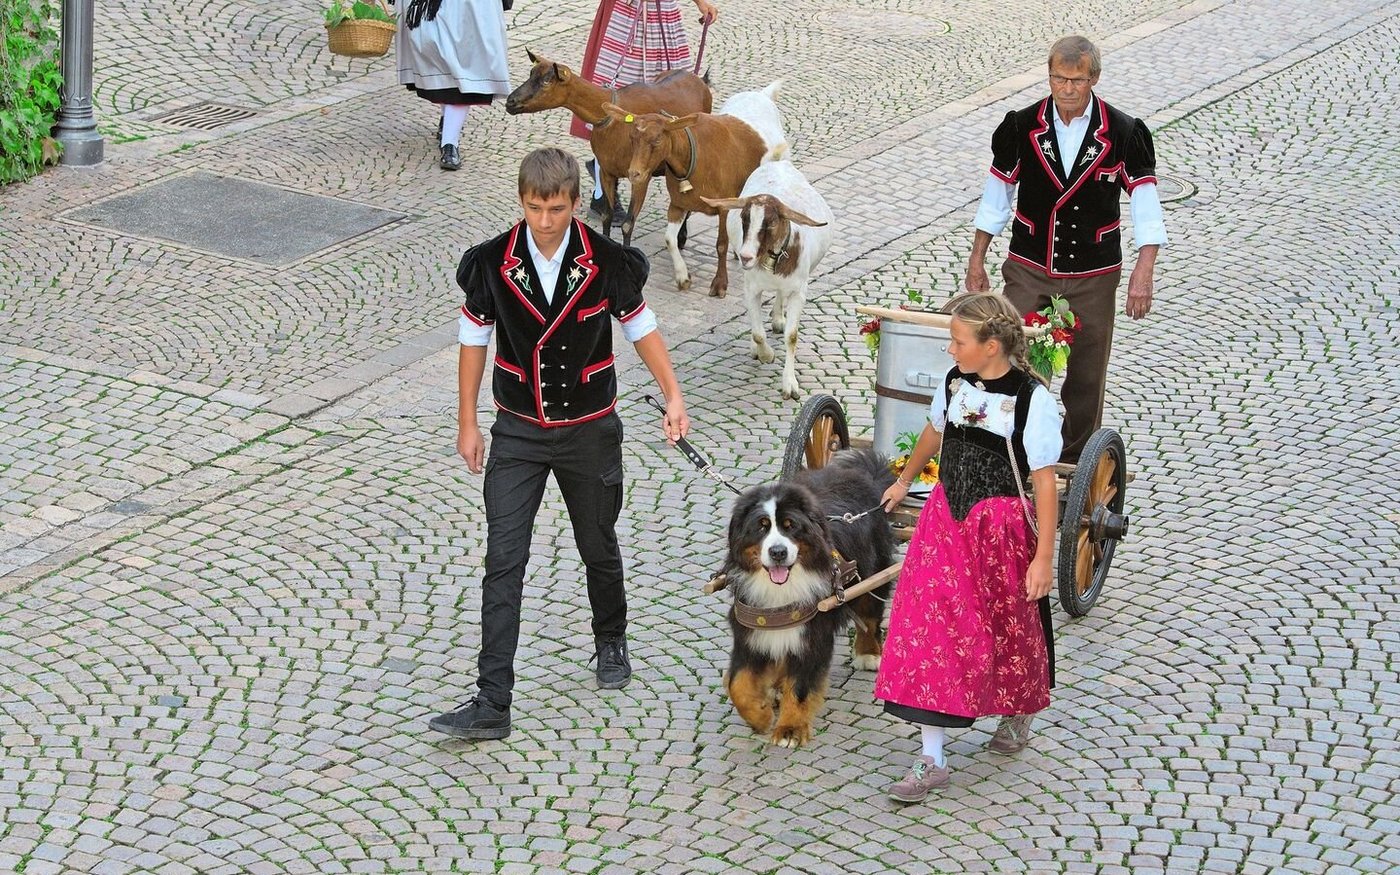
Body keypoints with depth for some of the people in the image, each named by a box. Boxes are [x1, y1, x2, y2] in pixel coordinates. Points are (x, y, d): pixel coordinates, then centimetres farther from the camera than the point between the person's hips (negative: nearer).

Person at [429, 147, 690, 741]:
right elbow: (474, 340, 1)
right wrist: (467, 423, 3)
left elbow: (640, 328, 3)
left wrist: (673, 396, -3)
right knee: (503, 563, -8)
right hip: (518, 431, 0)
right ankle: (491, 704, -9)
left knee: (599, 548, 17)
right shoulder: (492, 264, -11)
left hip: (589, 431, 0)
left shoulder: (607, 264, -12)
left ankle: (610, 642, 47)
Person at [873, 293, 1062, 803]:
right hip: (945, 518, 5)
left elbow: (1044, 482, -15)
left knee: (1007, 629, 12)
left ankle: (1018, 713, 44)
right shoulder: (955, 382, 0)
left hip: (1001, 527, -5)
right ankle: (931, 759, 0)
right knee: (929, 630, -3)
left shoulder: (1032, 400, -17)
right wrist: (904, 482, 34)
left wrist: (1043, 557, -16)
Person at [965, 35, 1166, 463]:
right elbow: (997, 193, 8)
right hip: (1028, 269, 1)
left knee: (1086, 378, 7)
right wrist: (977, 260, 8)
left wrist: (1144, 272, -17)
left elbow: (1145, 203, -7)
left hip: (1093, 276, 0)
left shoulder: (1122, 134, -7)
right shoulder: (1022, 127, -3)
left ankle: (1076, 463, 21)